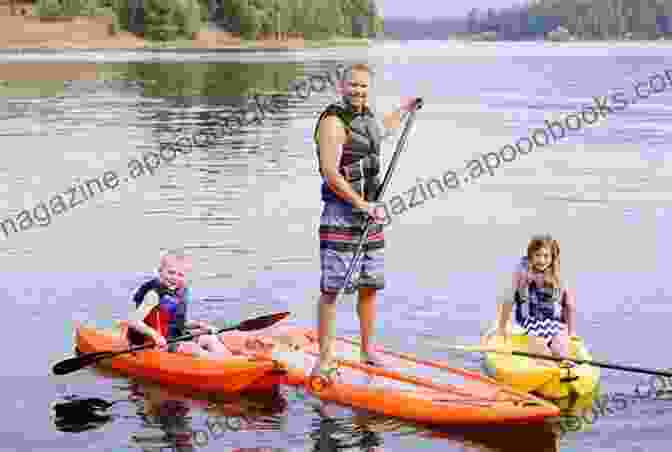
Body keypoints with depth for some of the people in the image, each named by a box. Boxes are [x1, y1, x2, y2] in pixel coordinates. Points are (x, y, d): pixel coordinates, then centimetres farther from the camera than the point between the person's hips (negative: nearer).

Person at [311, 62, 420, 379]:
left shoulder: (367, 118, 13)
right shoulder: (333, 122, -13)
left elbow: (383, 130, 41)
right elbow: (330, 174, -22)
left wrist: (403, 109, 51)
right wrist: (361, 204, -24)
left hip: (369, 211, 8)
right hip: (340, 213, -8)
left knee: (370, 285, 12)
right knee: (332, 287, -7)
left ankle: (367, 351, 24)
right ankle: (324, 358, -4)